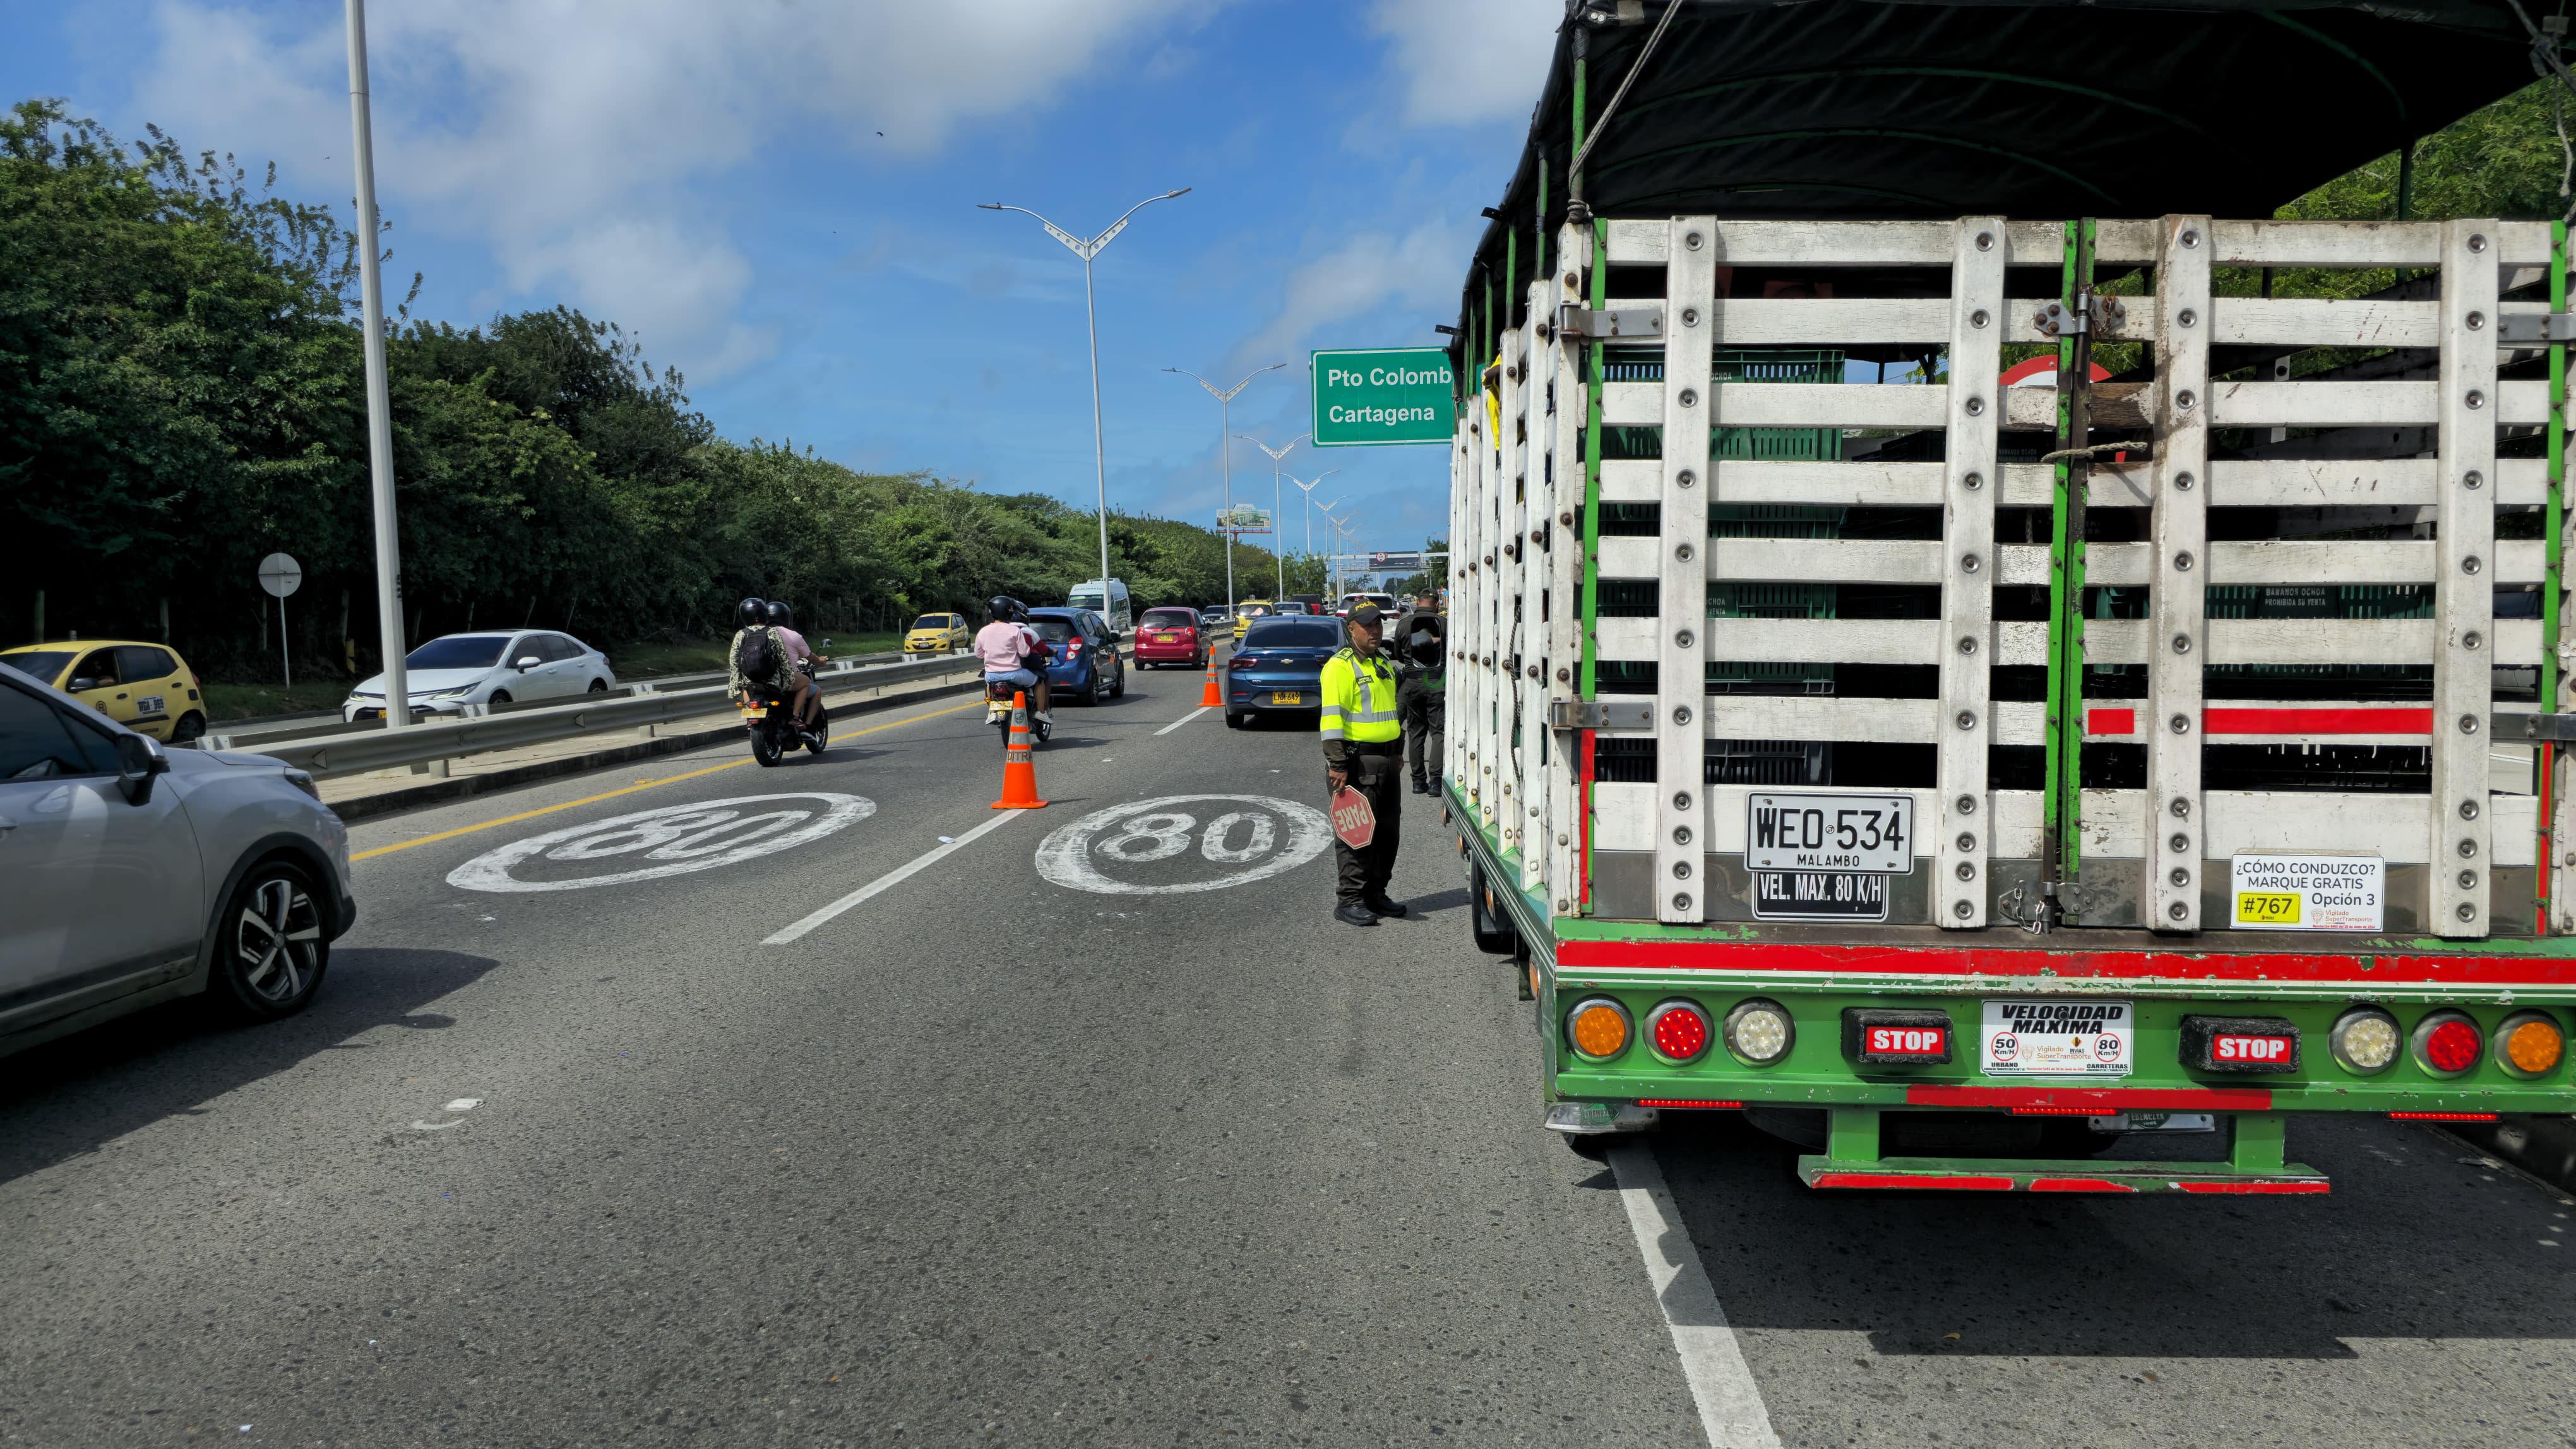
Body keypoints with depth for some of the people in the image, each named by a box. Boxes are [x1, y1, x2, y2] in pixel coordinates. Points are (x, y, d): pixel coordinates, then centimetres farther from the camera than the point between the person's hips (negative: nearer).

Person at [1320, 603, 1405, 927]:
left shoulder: (1382, 662, 17)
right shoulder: (1340, 666, -11)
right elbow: (1332, 717, -17)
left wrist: (1398, 752, 23)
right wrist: (1338, 765, -22)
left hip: (1386, 761, 9)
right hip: (1357, 763, -9)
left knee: (1386, 831, 12)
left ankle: (1375, 894, 23)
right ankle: (1349, 901, 1)